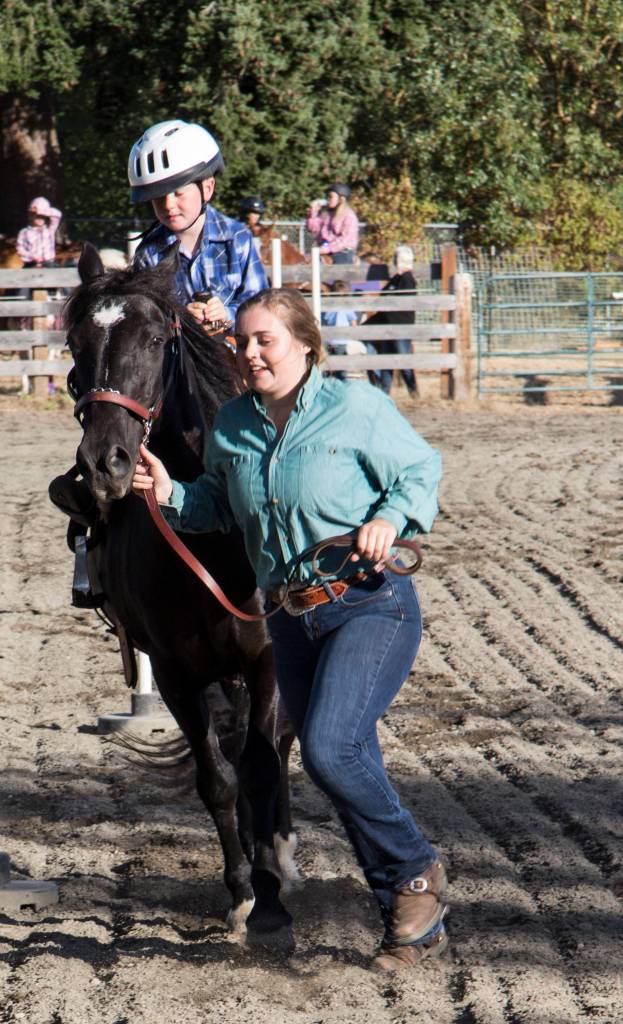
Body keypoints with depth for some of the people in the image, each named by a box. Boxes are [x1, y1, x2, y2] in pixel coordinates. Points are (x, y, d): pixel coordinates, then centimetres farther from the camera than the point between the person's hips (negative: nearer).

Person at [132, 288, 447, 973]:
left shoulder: (356, 408, -8)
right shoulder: (231, 426, 8)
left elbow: (421, 470, 0)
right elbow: (218, 508, 20)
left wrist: (390, 517, -18)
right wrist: (170, 494, 1)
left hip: (370, 604, -6)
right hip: (291, 619, 7)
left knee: (329, 749, -23)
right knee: (348, 768, 9)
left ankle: (417, 872, 0)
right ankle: (416, 927, 21)